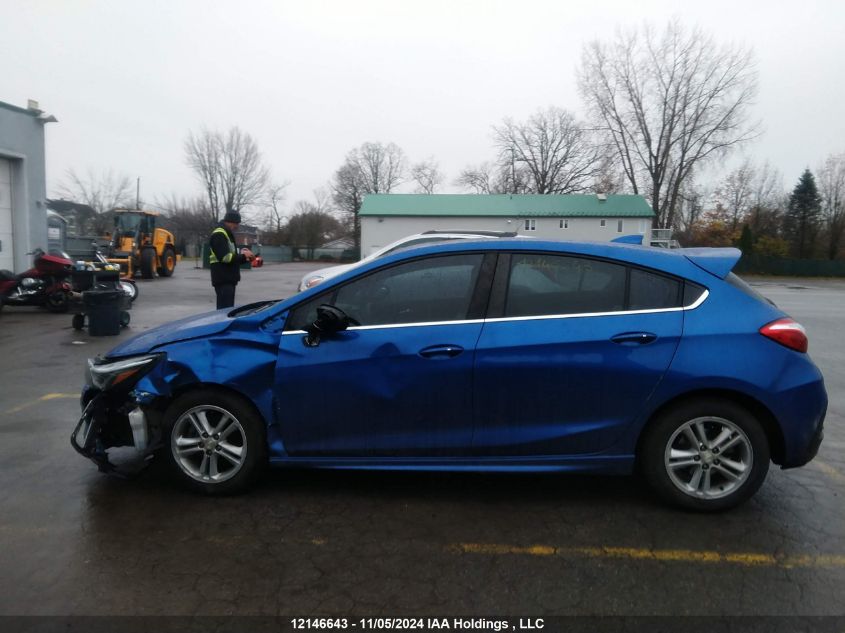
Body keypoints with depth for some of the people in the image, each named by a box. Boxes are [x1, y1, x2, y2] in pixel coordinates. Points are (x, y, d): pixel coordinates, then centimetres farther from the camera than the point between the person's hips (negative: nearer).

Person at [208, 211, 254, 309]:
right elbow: (225, 257, -22)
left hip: (229, 279, 10)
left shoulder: (228, 234, 21)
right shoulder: (219, 235, -11)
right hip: (223, 280, -10)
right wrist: (243, 256, -12)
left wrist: (244, 258, 7)